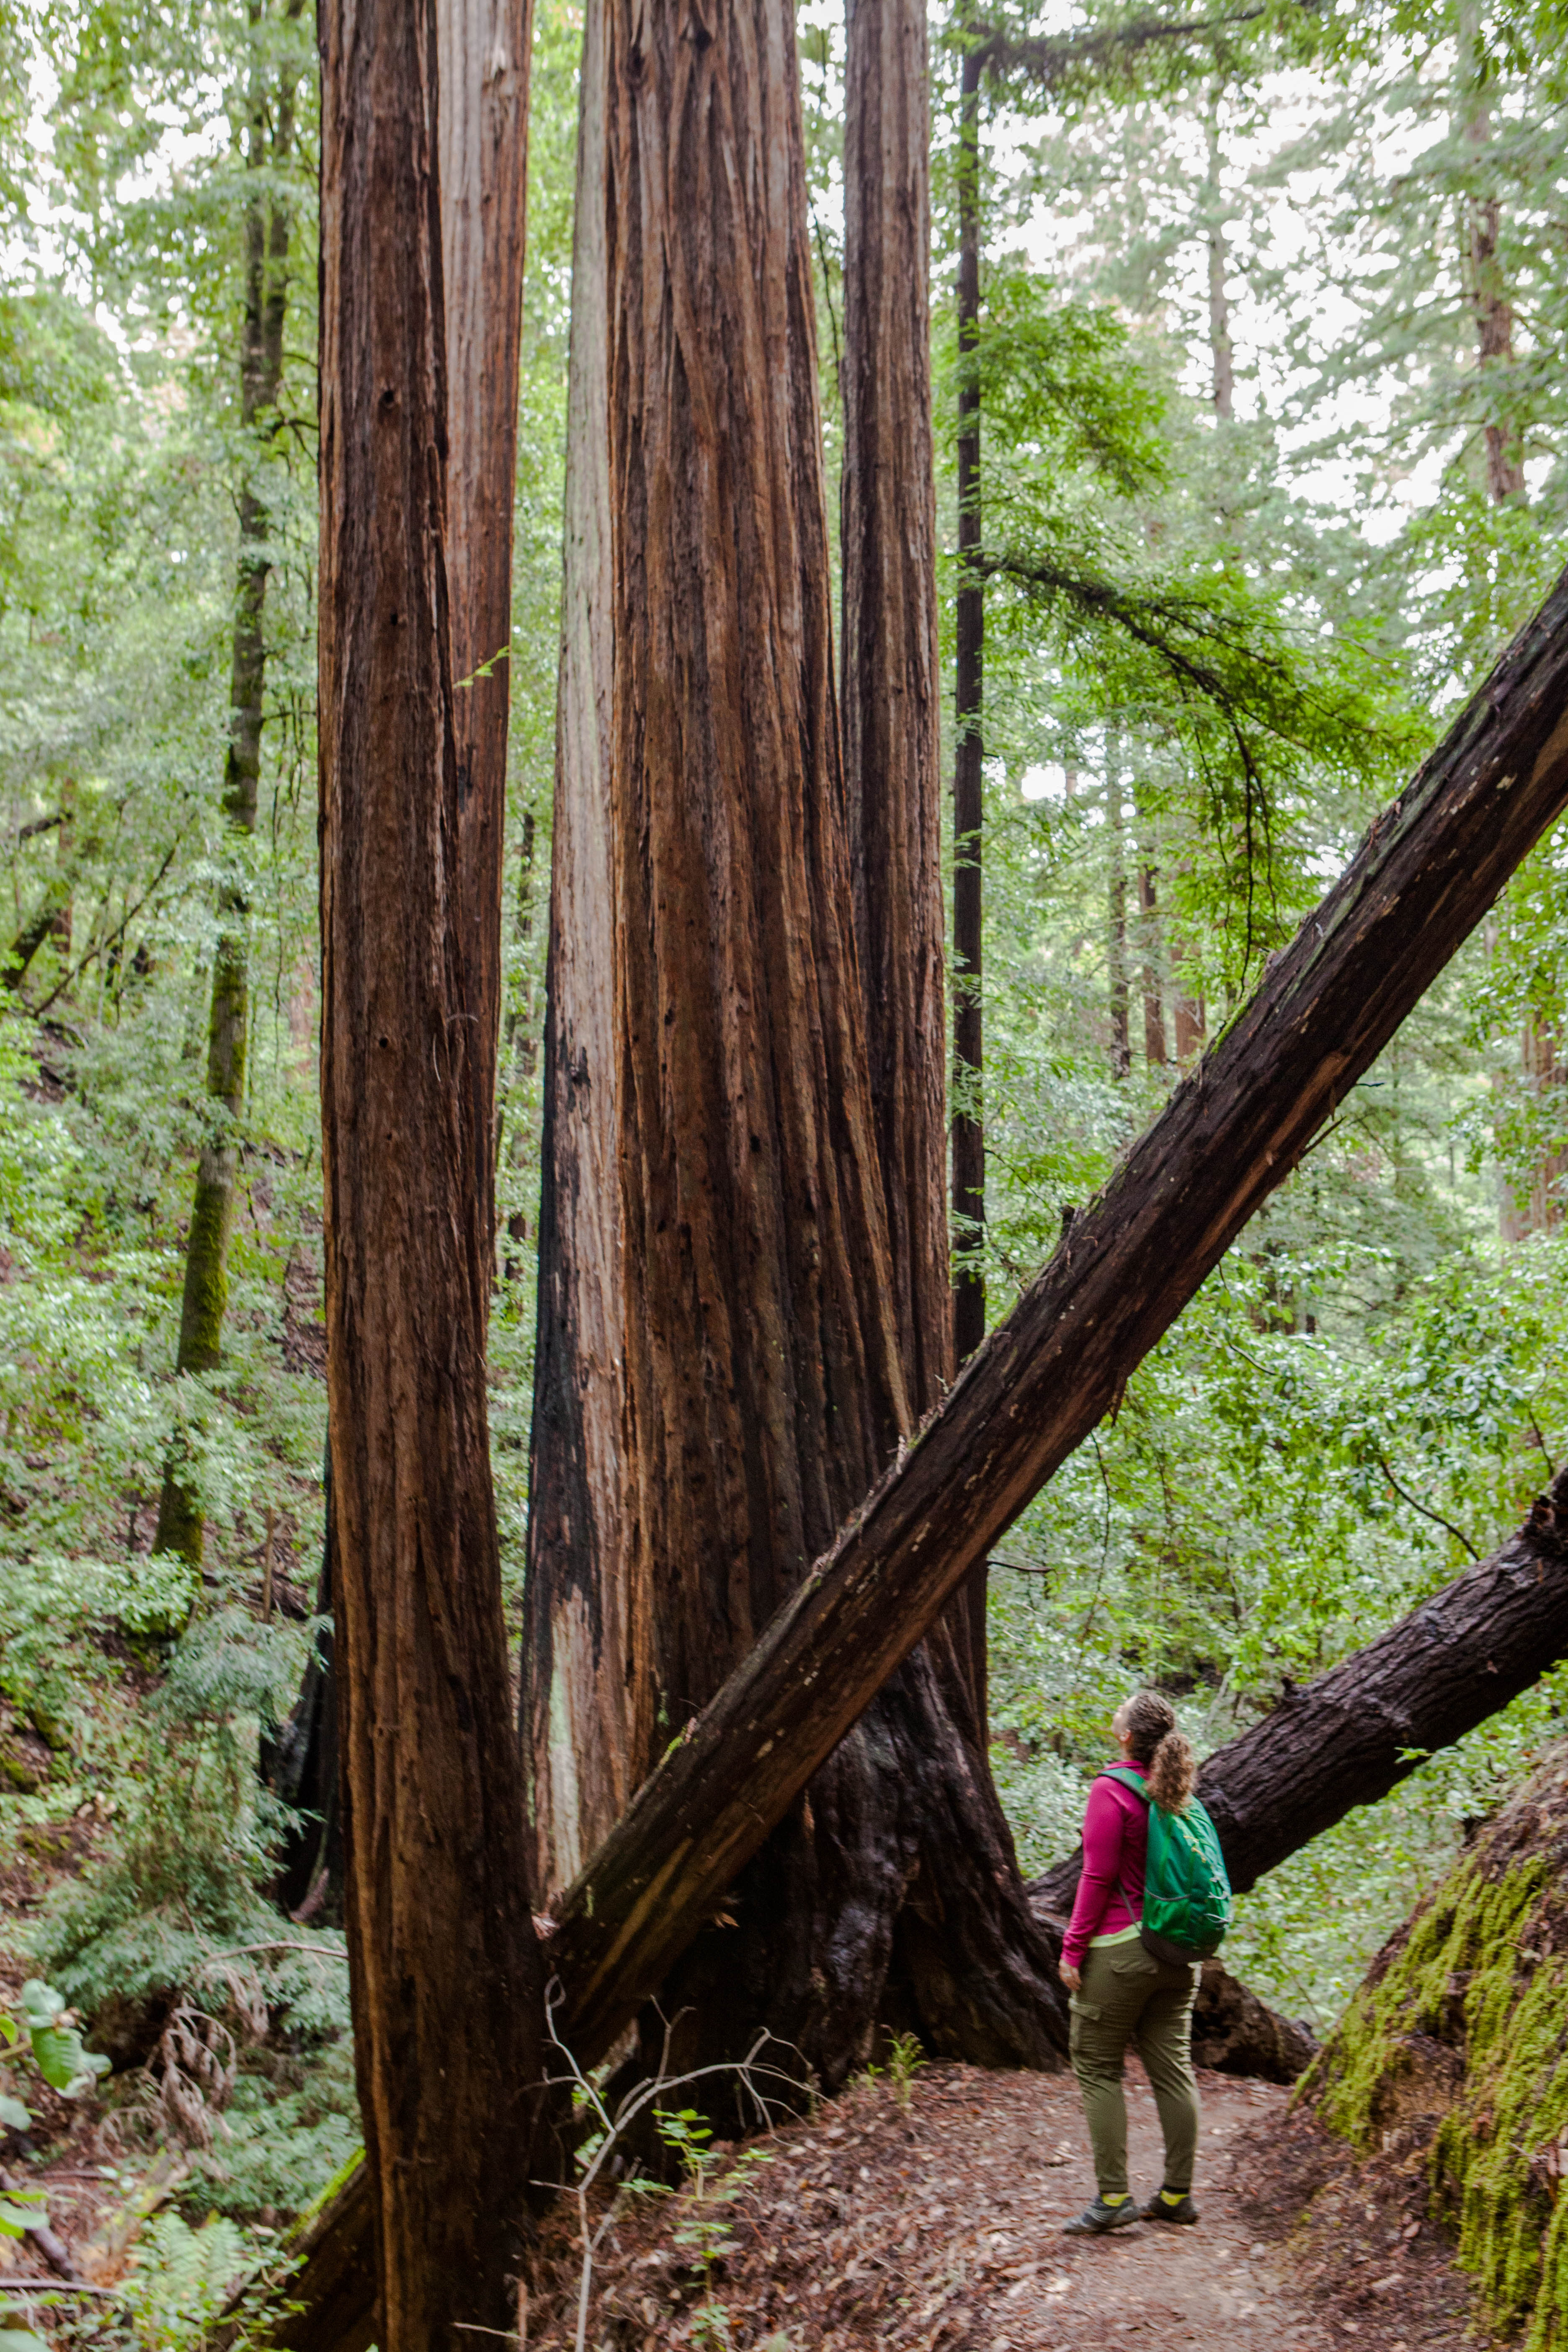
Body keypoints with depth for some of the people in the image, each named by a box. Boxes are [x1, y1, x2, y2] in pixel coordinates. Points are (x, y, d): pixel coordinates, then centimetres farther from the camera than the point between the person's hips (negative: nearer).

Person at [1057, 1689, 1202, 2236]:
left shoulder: (1112, 1791, -13)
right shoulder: (1180, 1794, 8)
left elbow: (1098, 1878, -15)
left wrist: (1072, 1949, -10)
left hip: (1121, 1947, -7)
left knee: (1097, 2068, 2)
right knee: (1173, 2068, 11)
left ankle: (1113, 2198, 0)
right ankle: (1177, 2194, 16)